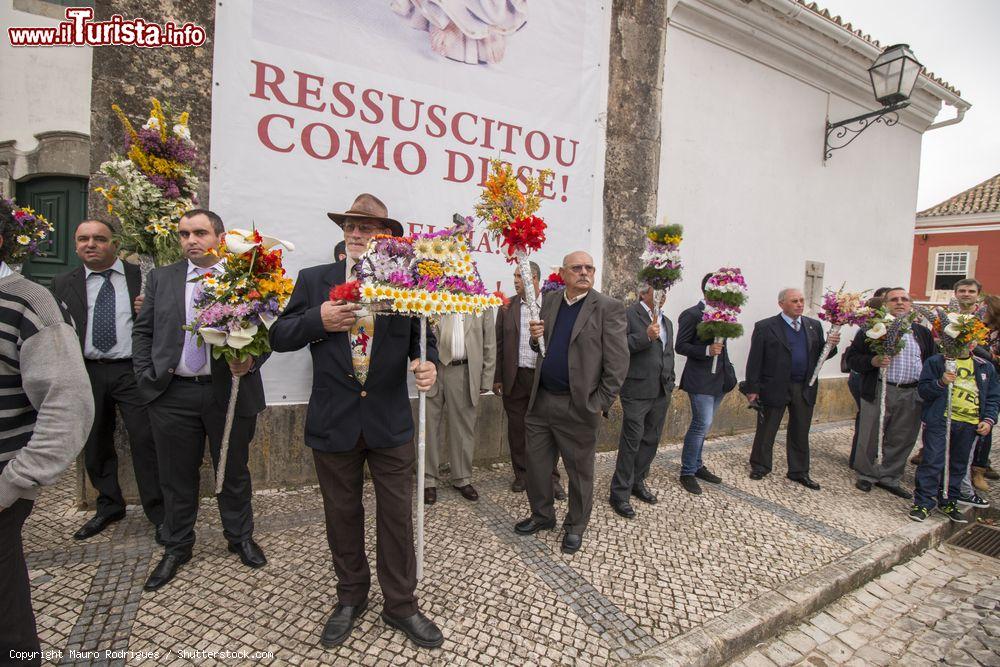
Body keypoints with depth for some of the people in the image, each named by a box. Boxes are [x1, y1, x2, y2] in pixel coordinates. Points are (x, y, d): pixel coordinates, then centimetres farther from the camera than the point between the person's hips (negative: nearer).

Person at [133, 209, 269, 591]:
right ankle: (176, 548, 35)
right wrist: (147, 377, 0)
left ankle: (241, 538, 33)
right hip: (171, 394, 3)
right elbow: (142, 331, 10)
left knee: (234, 471, 13)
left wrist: (251, 361, -21)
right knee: (177, 476, 15)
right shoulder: (160, 278, 9)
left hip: (230, 391, -2)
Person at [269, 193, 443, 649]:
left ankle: (401, 605, 31)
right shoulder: (314, 280, 2)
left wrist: (427, 363, -21)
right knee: (342, 516, 18)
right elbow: (279, 337, 2)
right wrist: (318, 320, -16)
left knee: (397, 517, 10)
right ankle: (350, 599, 41)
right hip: (333, 422, 2)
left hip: (390, 422, -1)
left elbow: (423, 339, 2)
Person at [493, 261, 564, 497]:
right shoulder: (507, 306, 4)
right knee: (516, 429, 11)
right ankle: (521, 474, 28)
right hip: (515, 378, 2)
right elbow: (499, 343, 7)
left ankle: (551, 477, 23)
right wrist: (497, 377, 5)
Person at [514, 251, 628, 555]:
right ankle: (542, 516, 39)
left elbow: (618, 362, -10)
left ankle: (575, 526, 33)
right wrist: (536, 337, -5)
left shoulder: (608, 308, -8)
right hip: (541, 401, 5)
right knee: (536, 463, 16)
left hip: (578, 405, -5)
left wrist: (600, 404, -13)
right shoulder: (550, 301, 8)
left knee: (580, 471, 11)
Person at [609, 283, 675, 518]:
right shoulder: (628, 315, -6)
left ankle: (638, 483, 31)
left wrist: (670, 383, 18)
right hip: (637, 391, -7)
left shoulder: (667, 322, 18)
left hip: (662, 392, 7)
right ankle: (620, 493, 8)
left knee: (651, 440, 14)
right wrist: (645, 336, -26)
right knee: (631, 442, -3)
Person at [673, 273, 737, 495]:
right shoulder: (692, 314, -11)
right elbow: (680, 346, -12)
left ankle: (696, 466, 30)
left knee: (701, 425, 16)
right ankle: (687, 472, 8)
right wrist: (707, 350, -24)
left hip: (719, 379, 7)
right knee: (702, 425, -7)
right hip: (700, 379, -7)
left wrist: (728, 373, 14)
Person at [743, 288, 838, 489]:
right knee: (766, 430, 8)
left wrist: (831, 345, -10)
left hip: (805, 389, 4)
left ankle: (799, 472, 29)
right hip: (775, 388, -4)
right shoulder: (765, 327, -7)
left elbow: (821, 355, 12)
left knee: (800, 432, 14)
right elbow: (754, 360, -8)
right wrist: (752, 389, -10)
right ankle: (760, 467, 25)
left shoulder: (814, 326, 9)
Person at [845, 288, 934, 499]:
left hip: (912, 395, 4)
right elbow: (851, 357, -3)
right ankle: (866, 475, 21)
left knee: (901, 440, 11)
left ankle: (889, 478, 26)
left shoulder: (923, 332, 14)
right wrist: (873, 361, -21)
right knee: (870, 437, 5)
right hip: (878, 392, -4)